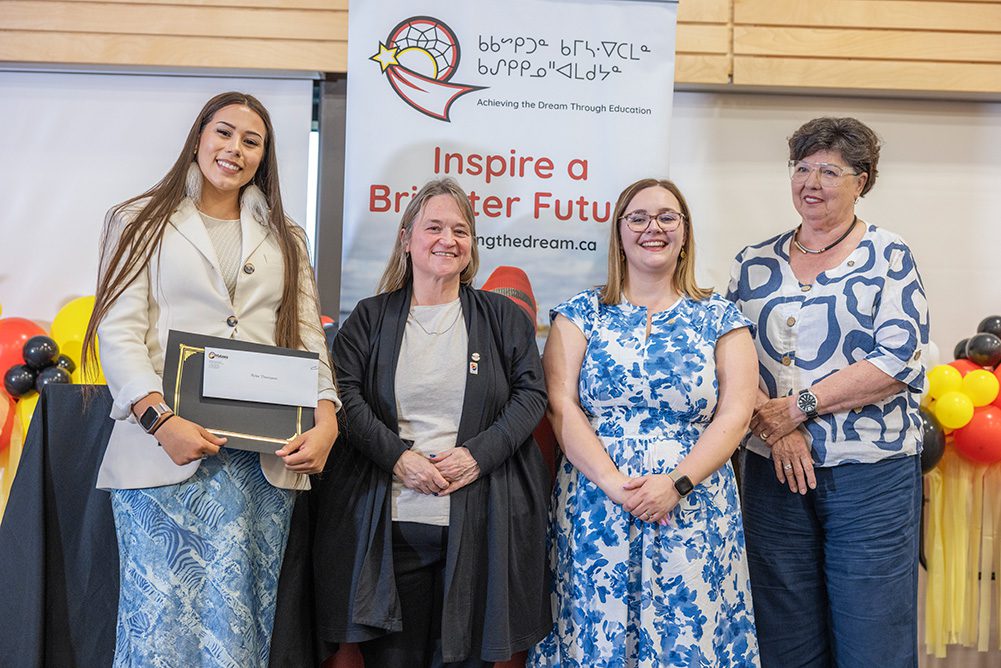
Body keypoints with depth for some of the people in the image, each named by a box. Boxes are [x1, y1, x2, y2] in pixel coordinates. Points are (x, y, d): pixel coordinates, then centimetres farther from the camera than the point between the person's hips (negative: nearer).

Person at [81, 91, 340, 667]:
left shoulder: (285, 239, 20)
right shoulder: (143, 222, 10)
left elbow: (307, 338, 12)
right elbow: (117, 333, -1)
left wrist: (326, 419, -5)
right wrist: (160, 419, -16)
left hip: (266, 458, 3)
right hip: (167, 449, -3)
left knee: (241, 618, 3)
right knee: (163, 616, -4)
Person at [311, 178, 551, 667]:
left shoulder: (504, 318, 10)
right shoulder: (370, 318, 10)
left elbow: (531, 394, 4)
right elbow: (347, 396, 1)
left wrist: (479, 454, -11)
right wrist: (398, 456, -13)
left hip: (480, 523, 0)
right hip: (390, 524, 0)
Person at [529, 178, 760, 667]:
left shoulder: (720, 319, 7)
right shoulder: (581, 313, 7)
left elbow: (734, 415, -1)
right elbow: (562, 405, -2)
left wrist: (676, 484, -14)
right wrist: (612, 482, -14)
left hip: (692, 512, 0)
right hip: (593, 511, 0)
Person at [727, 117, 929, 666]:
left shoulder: (890, 259, 0)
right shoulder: (755, 263, 10)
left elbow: (896, 362, -10)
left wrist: (797, 406, -14)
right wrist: (776, 424, -11)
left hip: (871, 476, -3)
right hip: (772, 472, 3)